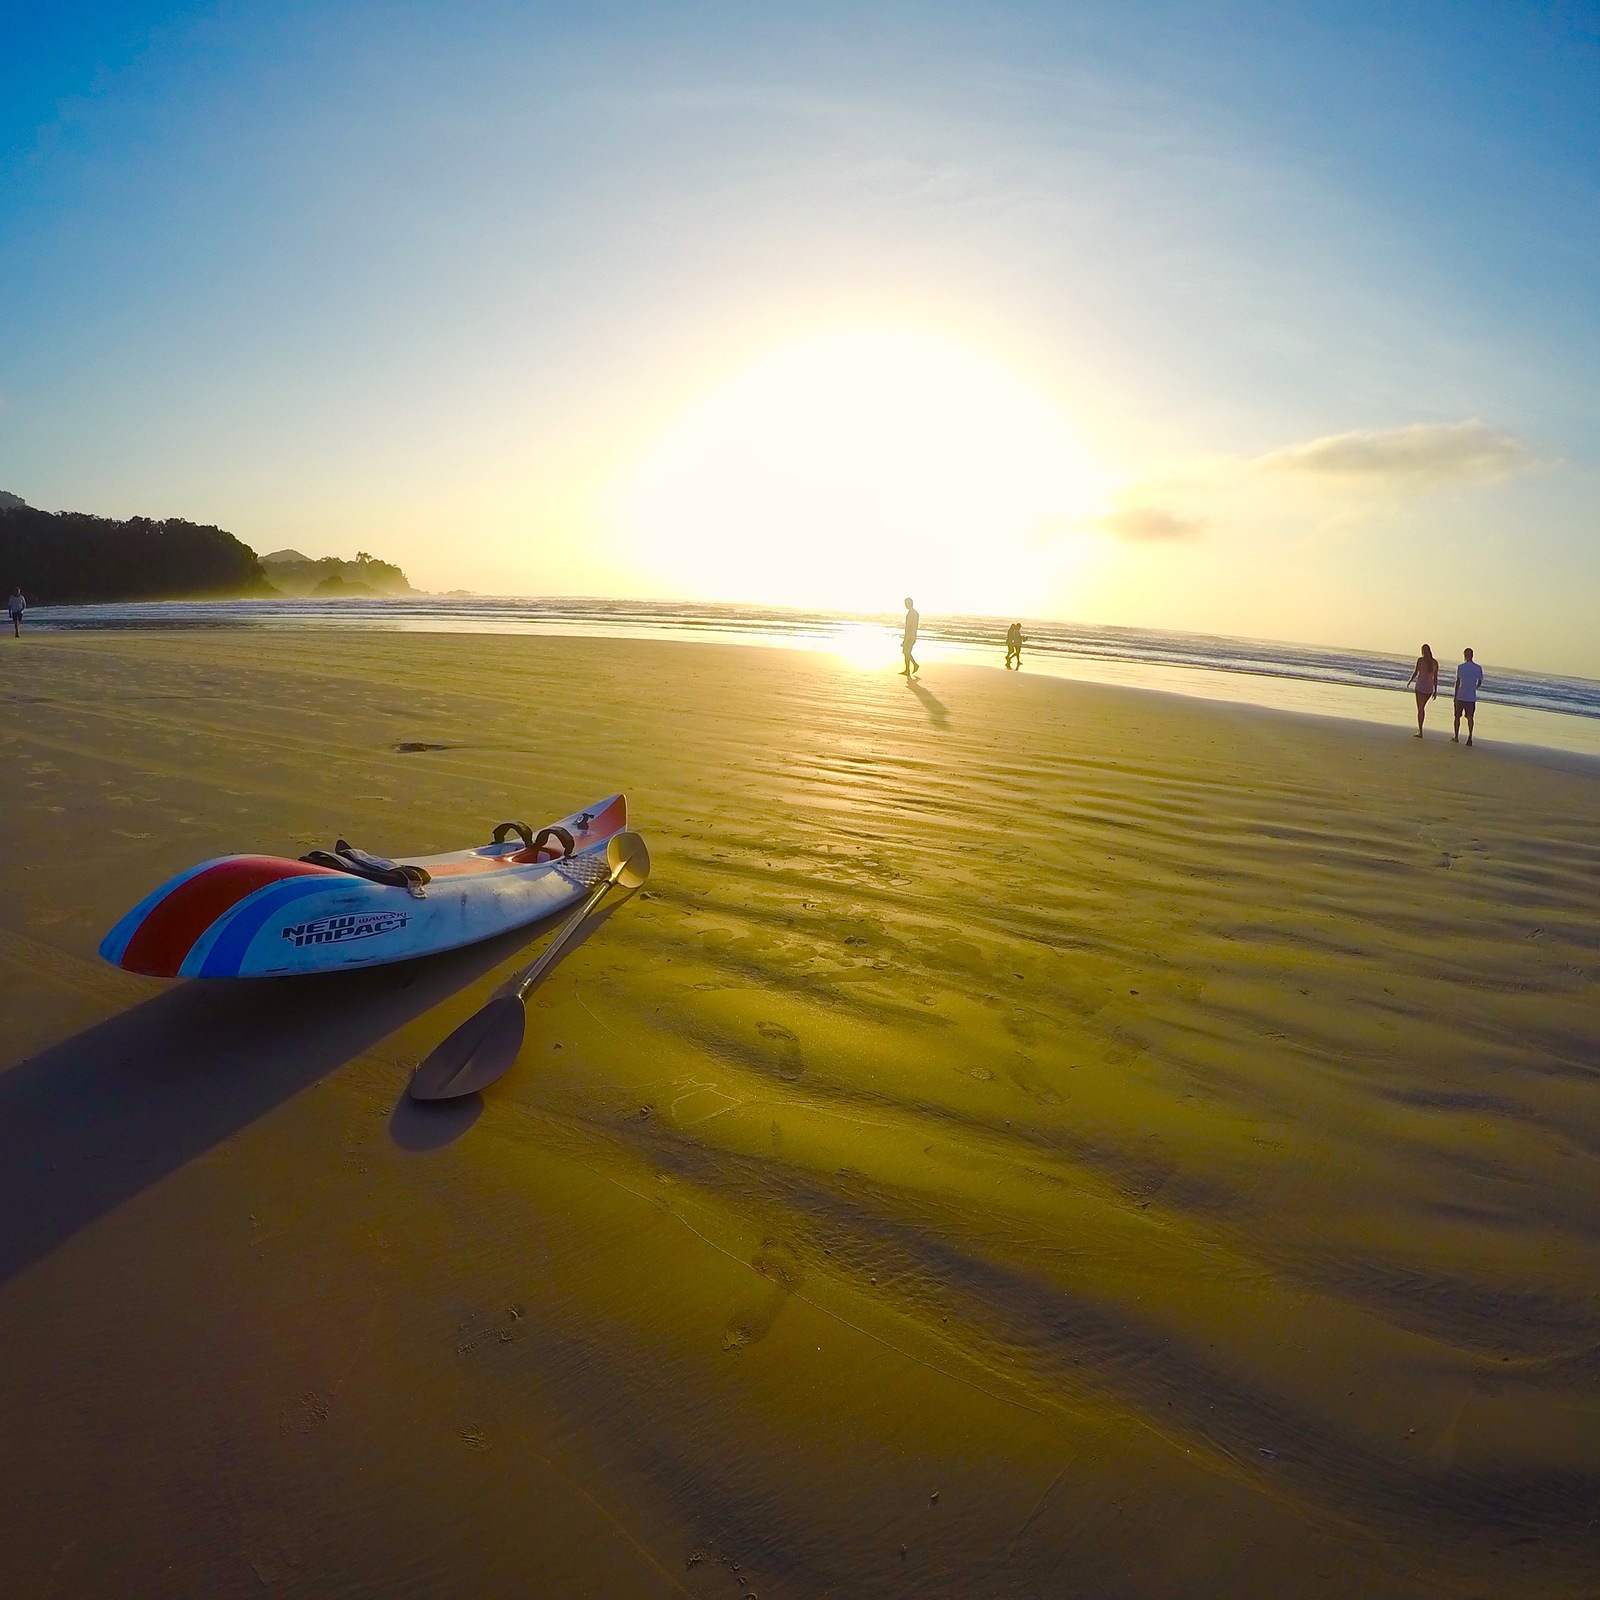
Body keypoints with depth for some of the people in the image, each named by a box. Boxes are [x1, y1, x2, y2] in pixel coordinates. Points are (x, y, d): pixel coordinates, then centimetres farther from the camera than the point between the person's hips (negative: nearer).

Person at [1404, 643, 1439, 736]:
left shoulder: (1420, 660, -7)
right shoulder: (1435, 662, 5)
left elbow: (1415, 673, -8)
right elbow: (1435, 678, 7)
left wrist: (1409, 682, 9)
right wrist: (1435, 691, 11)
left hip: (1420, 687, -4)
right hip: (1429, 688, 4)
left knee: (1420, 709, 0)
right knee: (1423, 707, 22)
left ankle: (1420, 731, -2)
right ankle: (1419, 728, 30)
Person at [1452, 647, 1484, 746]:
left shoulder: (1461, 667, -6)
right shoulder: (1478, 668, 2)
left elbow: (1457, 682, -5)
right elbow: (1480, 683, 10)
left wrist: (1455, 696, 1)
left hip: (1461, 696, -2)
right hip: (1472, 697, 2)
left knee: (1457, 716, 10)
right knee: (1470, 717, 8)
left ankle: (1456, 737, 13)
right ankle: (1469, 738, 0)